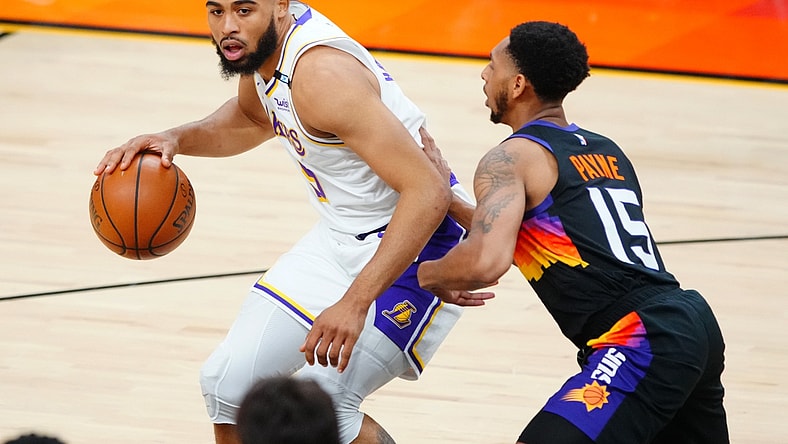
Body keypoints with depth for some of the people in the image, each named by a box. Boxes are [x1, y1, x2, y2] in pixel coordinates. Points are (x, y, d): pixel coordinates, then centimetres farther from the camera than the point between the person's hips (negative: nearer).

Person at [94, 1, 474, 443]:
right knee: (230, 378, 5)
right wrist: (177, 139, 1)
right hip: (341, 237, 9)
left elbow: (428, 192, -35)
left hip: (417, 243, -9)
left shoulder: (323, 74, -31)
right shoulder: (261, 43, -3)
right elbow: (250, 119, 22)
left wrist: (354, 304, -40)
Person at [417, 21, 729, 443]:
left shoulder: (511, 159, -3)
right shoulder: (607, 151, 22)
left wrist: (431, 274, 2)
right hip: (694, 325, 9)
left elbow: (485, 262, -19)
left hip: (641, 345, -9)